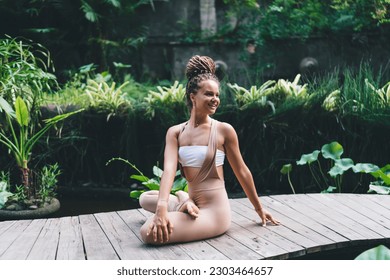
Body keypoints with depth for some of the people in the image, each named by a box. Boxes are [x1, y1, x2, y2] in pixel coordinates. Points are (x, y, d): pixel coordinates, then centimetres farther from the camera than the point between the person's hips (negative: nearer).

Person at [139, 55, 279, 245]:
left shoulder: (224, 130, -9)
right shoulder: (175, 132, 2)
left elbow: (241, 171, 1)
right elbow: (169, 169, -14)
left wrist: (259, 209, 10)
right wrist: (162, 208, -31)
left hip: (215, 211, -6)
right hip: (194, 202, 6)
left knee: (149, 233, -24)